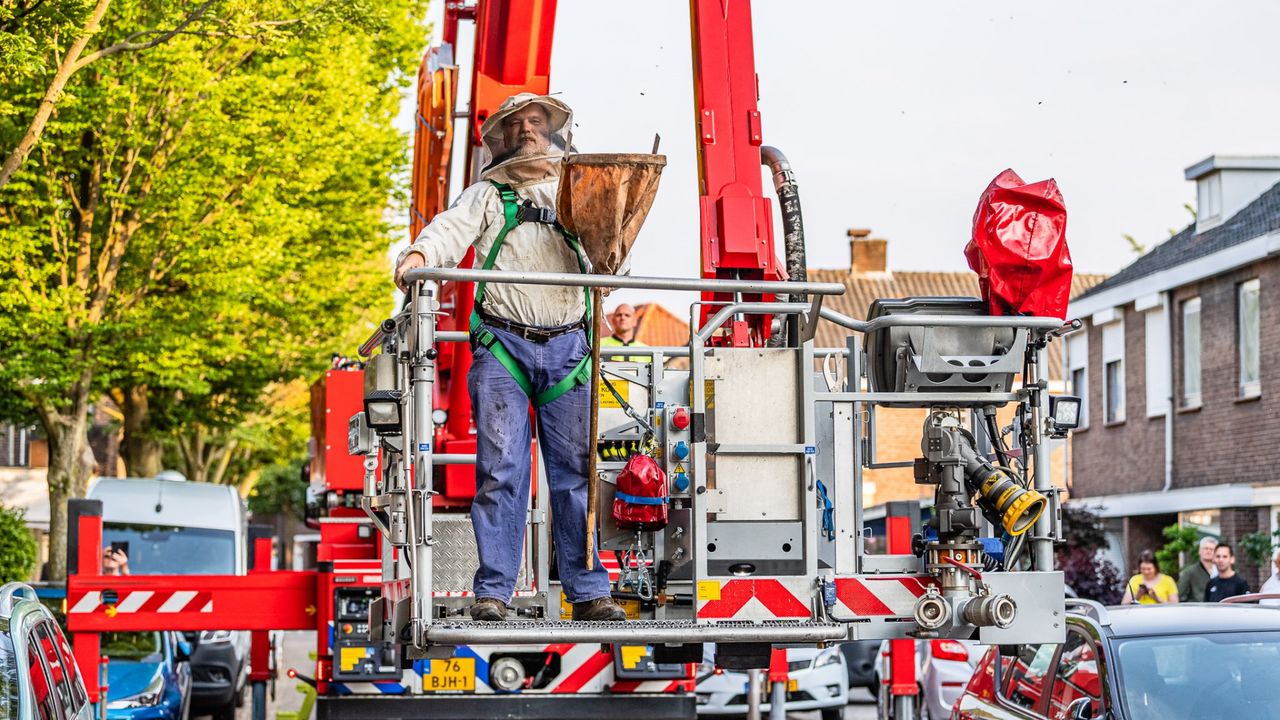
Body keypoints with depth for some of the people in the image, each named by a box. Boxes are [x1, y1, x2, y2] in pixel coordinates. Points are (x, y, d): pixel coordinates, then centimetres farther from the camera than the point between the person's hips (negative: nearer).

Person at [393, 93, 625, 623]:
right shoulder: (487, 195, 14)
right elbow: (453, 228, -4)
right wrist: (419, 255, -26)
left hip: (567, 347, 2)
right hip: (503, 345, -1)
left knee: (576, 470, 0)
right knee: (501, 469, -7)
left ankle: (589, 591, 3)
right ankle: (493, 592, -4)